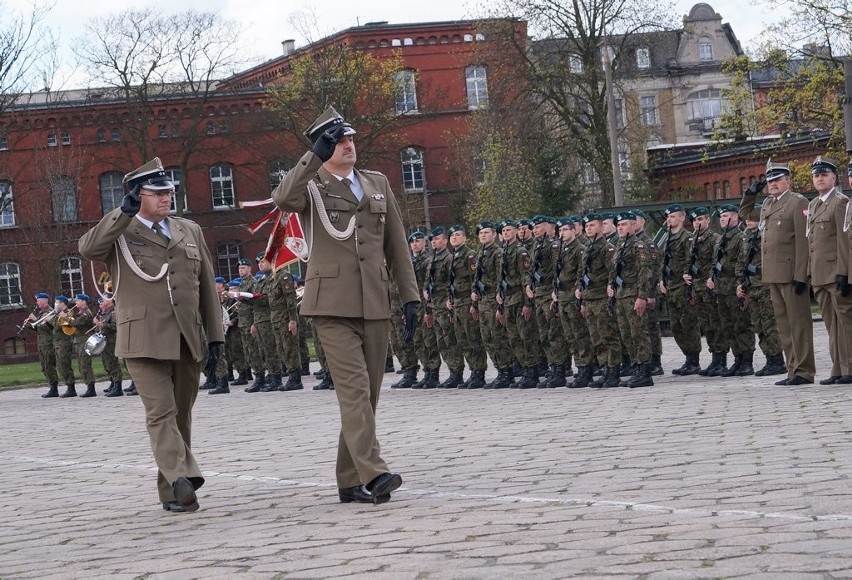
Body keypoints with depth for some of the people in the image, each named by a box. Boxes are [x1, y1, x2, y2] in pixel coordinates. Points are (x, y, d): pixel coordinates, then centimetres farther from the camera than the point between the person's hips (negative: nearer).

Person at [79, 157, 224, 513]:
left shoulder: (190, 231, 18)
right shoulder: (118, 233, 5)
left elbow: (206, 286, 17)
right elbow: (87, 249, -17)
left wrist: (215, 336, 11)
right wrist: (124, 213, -22)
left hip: (188, 339, 4)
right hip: (144, 341, -4)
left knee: (181, 414, 8)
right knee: (161, 412, -13)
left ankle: (171, 491, 16)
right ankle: (181, 481, -20)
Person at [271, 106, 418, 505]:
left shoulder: (378, 184, 17)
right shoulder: (312, 187, 2)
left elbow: (397, 246, 17)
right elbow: (283, 200, -23)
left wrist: (410, 297, 10)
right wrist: (316, 155, -26)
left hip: (375, 304, 5)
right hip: (332, 305, -5)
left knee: (367, 392, 6)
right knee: (354, 388, -16)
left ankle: (351, 480, 13)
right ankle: (373, 474, -22)